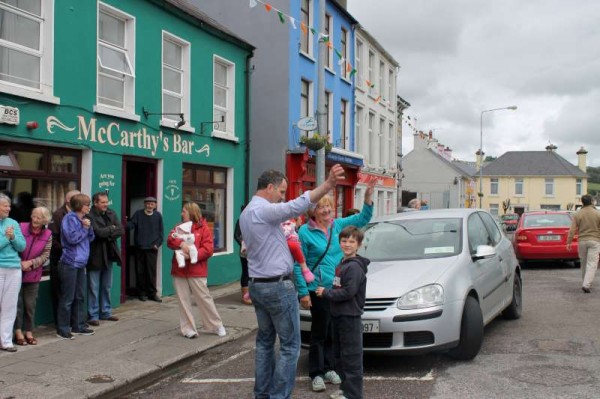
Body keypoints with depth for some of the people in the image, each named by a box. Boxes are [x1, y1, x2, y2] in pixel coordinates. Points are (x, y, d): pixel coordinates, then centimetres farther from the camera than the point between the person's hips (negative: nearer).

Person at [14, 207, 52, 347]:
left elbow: (45, 255, -5)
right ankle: (18, 332, 11)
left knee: (30, 304, 8)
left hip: (33, 274, 2)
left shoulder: (48, 235, -4)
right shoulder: (21, 228, -10)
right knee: (17, 302, 2)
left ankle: (29, 332, 19)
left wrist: (30, 263, -17)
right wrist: (19, 263, -13)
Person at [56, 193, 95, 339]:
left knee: (79, 296, 14)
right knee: (67, 298, -3)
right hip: (69, 263, -9)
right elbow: (72, 238, -21)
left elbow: (90, 238, 14)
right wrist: (84, 227, -9)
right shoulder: (70, 218, -11)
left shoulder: (83, 218, 14)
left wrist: (89, 226, -3)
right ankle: (62, 329, 5)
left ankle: (78, 326, 23)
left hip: (80, 263, 9)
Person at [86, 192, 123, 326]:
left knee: (107, 286, 16)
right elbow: (99, 232, -25)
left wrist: (108, 234, -14)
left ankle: (106, 312, 27)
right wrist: (112, 228, -9)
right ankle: (93, 315, 10)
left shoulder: (111, 213, 7)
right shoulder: (90, 216, -15)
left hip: (109, 255, 7)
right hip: (95, 256, -7)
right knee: (94, 288, 2)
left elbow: (120, 230, 1)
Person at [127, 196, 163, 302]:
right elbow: (131, 225, -8)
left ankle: (152, 293, 9)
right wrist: (125, 223, -29)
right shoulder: (138, 214, 2)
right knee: (140, 271, 5)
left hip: (152, 248, 0)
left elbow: (160, 231, 7)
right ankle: (142, 292, 16)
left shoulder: (158, 215, 5)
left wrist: (157, 244, -2)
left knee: (151, 271, 1)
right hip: (139, 247, 0)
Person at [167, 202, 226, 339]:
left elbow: (208, 249, -10)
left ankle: (216, 326, 14)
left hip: (196, 271, -4)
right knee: (183, 301, 4)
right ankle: (188, 328, 12)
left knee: (204, 298, 1)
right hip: (179, 270, 4)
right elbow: (170, 240, -2)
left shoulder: (203, 228, -1)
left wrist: (192, 255, -22)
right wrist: (181, 243, -22)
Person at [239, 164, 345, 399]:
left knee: (265, 340, 16)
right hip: (278, 286, -10)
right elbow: (297, 206, -36)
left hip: (257, 284, 10)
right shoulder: (264, 210, -19)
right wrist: (328, 185, -45)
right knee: (290, 345, -2)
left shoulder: (245, 214, 12)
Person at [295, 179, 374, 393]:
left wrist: (368, 195, -8)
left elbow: (363, 218, 9)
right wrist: (303, 292, -14)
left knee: (334, 332, 13)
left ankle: (328, 369, 27)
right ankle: (316, 374, 13)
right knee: (320, 333, 2)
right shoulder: (305, 232, -10)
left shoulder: (338, 225, 6)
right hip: (318, 290, -5)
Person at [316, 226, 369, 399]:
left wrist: (326, 292, -15)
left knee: (351, 357, -4)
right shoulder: (342, 264, 14)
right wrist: (326, 291, 4)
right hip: (338, 315, 10)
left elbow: (348, 292, -22)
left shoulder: (354, 266, -16)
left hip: (350, 318, -10)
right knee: (339, 355, 18)